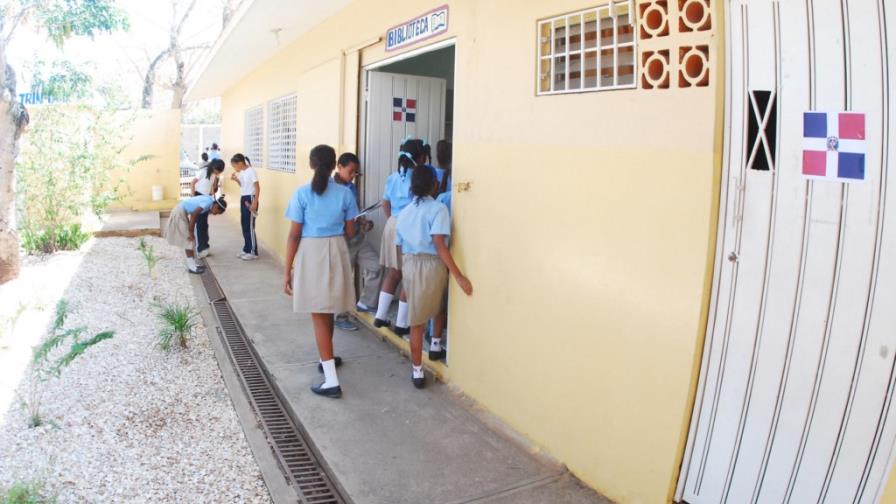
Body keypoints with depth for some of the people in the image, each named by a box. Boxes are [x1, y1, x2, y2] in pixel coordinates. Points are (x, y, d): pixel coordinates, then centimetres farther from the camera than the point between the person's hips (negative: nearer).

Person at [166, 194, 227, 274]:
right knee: (189, 239, -4)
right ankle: (191, 267, 3)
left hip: (182, 212, 9)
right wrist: (190, 232, -16)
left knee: (191, 239, 14)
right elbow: (194, 215, -24)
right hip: (179, 213, -9)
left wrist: (191, 231, 9)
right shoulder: (209, 202, -21)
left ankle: (192, 263, 22)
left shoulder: (207, 201, 7)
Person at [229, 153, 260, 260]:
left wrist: (255, 203, -22)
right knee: (244, 225, 12)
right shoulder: (241, 172, 9)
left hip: (250, 199, -9)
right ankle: (246, 249, 22)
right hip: (243, 199, 9)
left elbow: (257, 188, -17)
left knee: (250, 226, -5)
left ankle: (253, 252, 2)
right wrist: (236, 179, 2)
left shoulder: (251, 171, -15)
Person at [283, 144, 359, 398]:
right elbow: (350, 232, 4)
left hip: (310, 254, -3)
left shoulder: (302, 194, -9)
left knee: (319, 316, 0)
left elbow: (294, 235, -9)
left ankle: (331, 381, -2)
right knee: (328, 311, 22)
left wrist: (287, 270, -3)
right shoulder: (345, 193, -1)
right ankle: (327, 359, 40)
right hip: (337, 253, 3)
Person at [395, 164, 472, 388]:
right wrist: (458, 276, -21)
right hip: (431, 265, -5)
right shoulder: (438, 208, -8)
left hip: (409, 264, 5)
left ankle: (417, 371, 16)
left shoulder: (404, 212, 10)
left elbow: (400, 247, 12)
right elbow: (439, 245, -19)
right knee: (437, 307, 27)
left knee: (416, 320, 11)